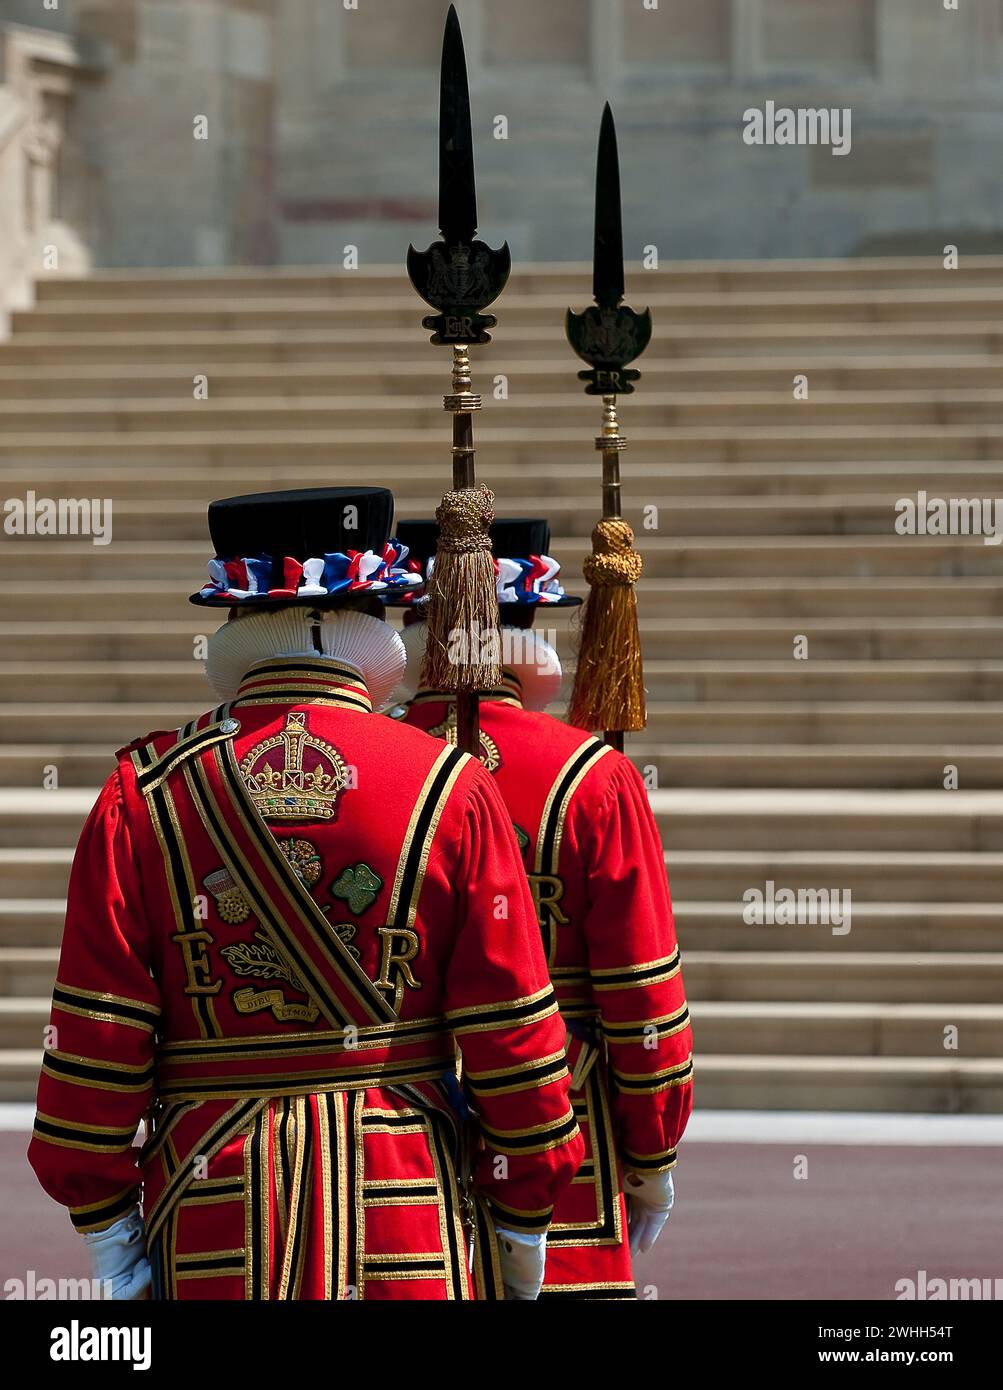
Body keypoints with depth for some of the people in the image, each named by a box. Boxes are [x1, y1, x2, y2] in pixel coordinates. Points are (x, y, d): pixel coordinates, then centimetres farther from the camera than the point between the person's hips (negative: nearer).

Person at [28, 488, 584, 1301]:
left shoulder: (146, 794, 0)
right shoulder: (451, 786, -2)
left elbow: (93, 1036, -2)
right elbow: (512, 1029, -2)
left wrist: (107, 1225, 6)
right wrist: (525, 1224, 8)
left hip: (211, 1223, 1)